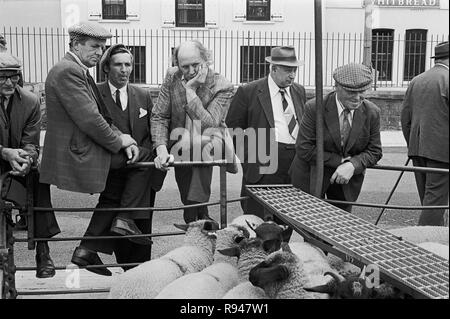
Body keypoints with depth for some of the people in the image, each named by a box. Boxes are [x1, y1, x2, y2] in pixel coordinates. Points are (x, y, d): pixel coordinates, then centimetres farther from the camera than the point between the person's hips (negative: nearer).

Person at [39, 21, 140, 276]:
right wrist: (119, 141, -9)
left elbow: (102, 117, 14)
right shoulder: (67, 71, -15)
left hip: (84, 150, 10)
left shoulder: (81, 72, 17)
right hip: (78, 155, -10)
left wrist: (123, 140, 0)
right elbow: (89, 120, -22)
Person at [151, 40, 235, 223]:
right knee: (188, 202, 4)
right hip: (180, 151, 3)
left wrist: (190, 90, -29)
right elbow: (159, 116, -5)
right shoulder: (172, 77, -6)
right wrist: (161, 148, -20)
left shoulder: (222, 87, -18)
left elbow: (208, 125, -28)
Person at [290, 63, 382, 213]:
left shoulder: (371, 112, -8)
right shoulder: (315, 108, -19)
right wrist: (340, 161, -22)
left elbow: (374, 151, -4)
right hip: (312, 177, -3)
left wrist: (352, 166, -24)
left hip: (347, 180, 3)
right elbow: (303, 150, -20)